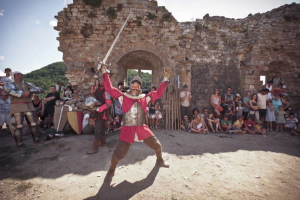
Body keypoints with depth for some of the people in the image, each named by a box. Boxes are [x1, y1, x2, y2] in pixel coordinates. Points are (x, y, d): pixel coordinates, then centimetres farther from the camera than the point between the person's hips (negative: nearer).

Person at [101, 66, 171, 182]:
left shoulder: (144, 98, 2)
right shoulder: (123, 97, -3)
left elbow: (158, 93, 1)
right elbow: (110, 89, -8)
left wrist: (165, 79, -2)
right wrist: (105, 73, -11)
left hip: (142, 129, 3)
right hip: (127, 130, -3)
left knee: (157, 145, 14)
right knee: (118, 153, -3)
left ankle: (159, 161, 47)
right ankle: (111, 171, 29)